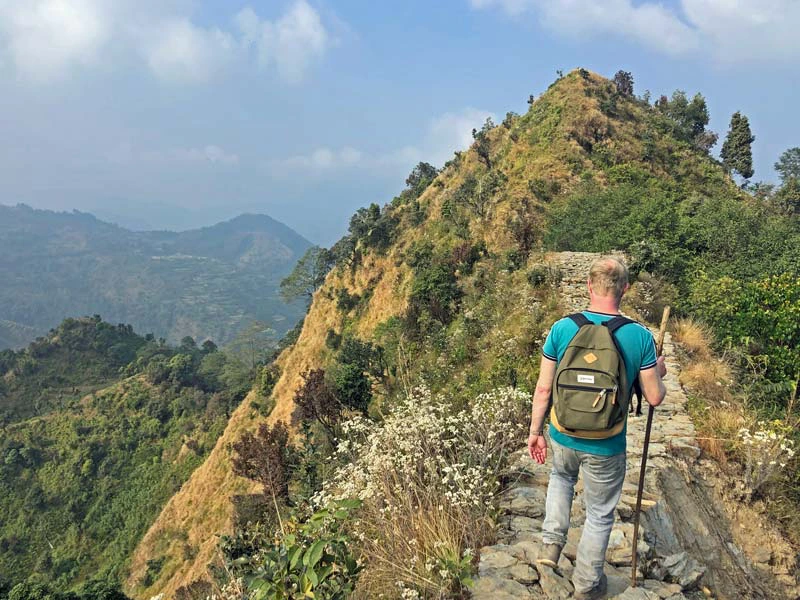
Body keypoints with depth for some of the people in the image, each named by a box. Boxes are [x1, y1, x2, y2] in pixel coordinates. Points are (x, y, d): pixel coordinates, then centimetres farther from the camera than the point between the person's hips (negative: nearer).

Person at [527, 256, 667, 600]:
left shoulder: (562, 328, -13)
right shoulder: (640, 337, -15)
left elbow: (543, 389, -7)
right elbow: (654, 398, -8)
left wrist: (535, 431, 6)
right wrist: (658, 373, 14)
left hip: (563, 436, 2)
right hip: (606, 447, -1)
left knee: (561, 477, 35)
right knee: (600, 514, 20)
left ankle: (551, 543, 26)